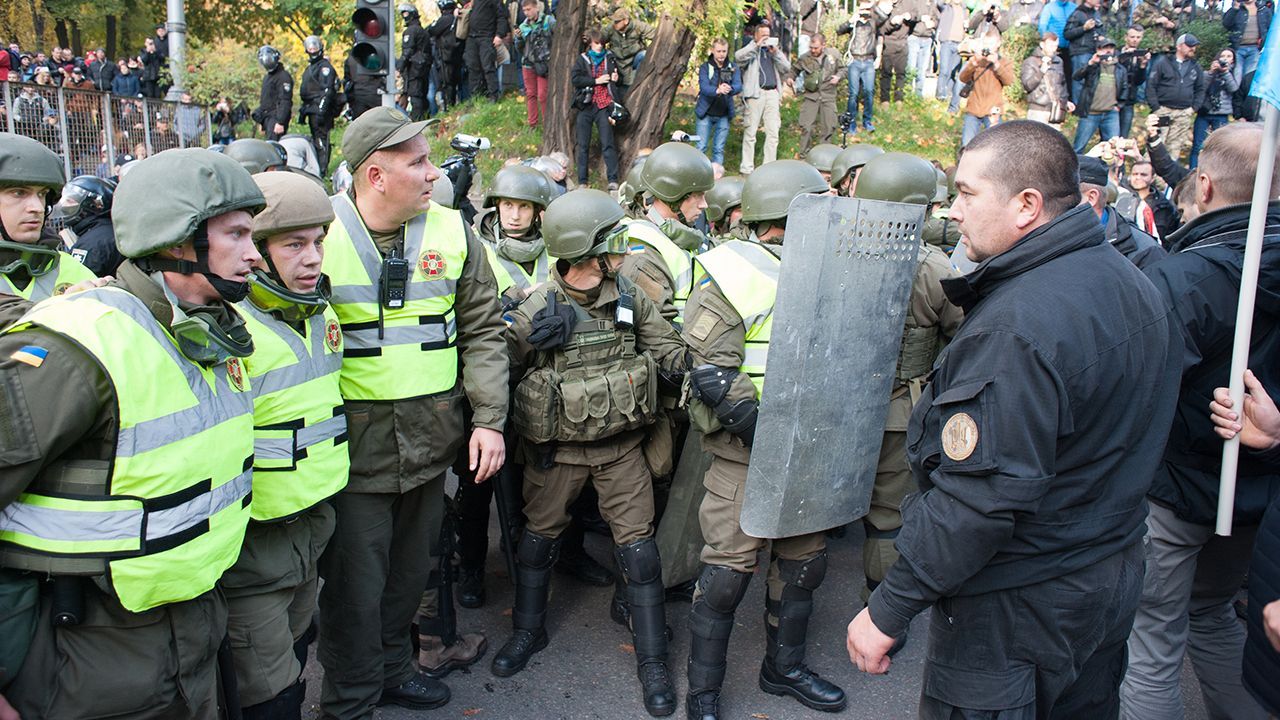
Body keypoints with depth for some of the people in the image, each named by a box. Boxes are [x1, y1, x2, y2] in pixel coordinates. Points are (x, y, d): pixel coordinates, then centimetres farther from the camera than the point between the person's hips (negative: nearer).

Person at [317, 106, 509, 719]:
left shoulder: (451, 233, 2)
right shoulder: (321, 235, -8)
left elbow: (482, 332, 6)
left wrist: (488, 419, -1)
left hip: (431, 439, 4)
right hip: (353, 444, -4)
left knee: (409, 570, 19)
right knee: (355, 581, 6)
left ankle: (391, 668, 42)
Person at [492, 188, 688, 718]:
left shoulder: (629, 299, -7)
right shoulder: (534, 314, -17)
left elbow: (668, 350, 0)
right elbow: (503, 373, -4)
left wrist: (698, 371, -15)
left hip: (621, 445, 2)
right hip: (557, 450, -1)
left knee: (638, 545, 1)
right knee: (539, 537, 15)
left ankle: (652, 659, 15)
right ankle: (528, 630, 40)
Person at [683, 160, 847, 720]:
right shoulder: (731, 277, -11)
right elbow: (711, 374, -18)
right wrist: (763, 431, -24)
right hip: (744, 452, -7)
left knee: (805, 556, 15)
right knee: (728, 569, -2)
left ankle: (784, 666, 35)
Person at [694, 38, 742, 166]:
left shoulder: (733, 67, 3)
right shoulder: (705, 67, -3)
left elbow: (738, 86, -13)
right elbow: (704, 87, -20)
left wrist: (730, 89, -38)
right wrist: (717, 90, -42)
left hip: (724, 115, 2)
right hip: (706, 113, -2)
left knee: (719, 149, 8)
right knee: (701, 148, 0)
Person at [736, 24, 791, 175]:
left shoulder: (774, 49, 21)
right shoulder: (751, 50, 8)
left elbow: (787, 68, 10)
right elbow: (738, 57, -14)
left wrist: (776, 53, -3)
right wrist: (757, 45, -15)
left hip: (773, 93, 4)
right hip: (756, 93, -4)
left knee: (773, 132, 1)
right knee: (751, 132, -3)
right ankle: (747, 167, 1)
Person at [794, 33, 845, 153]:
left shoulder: (834, 54, 0)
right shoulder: (805, 58, -4)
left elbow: (842, 69, 12)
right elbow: (794, 70, 11)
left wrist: (838, 76, -9)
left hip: (828, 95, 1)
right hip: (810, 95, -1)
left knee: (829, 126, 5)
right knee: (806, 126, -4)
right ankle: (804, 153, 10)